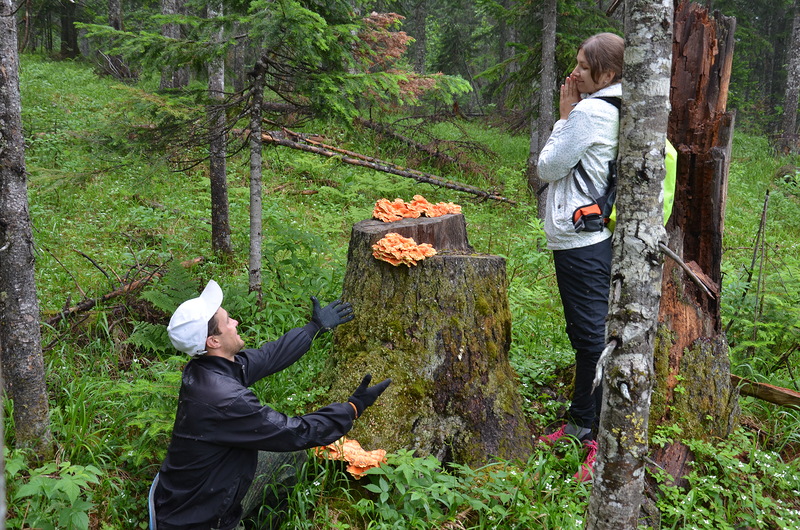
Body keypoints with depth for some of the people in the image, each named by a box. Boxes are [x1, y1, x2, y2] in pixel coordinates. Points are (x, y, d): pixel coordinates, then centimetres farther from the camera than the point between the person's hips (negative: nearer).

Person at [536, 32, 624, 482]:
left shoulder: (588, 112, -17)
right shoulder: (615, 112, 12)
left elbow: (548, 168, -8)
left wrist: (564, 116, -2)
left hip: (581, 243, -11)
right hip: (592, 238, 11)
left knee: (594, 339, -5)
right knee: (584, 336, 19)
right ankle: (582, 421, 33)